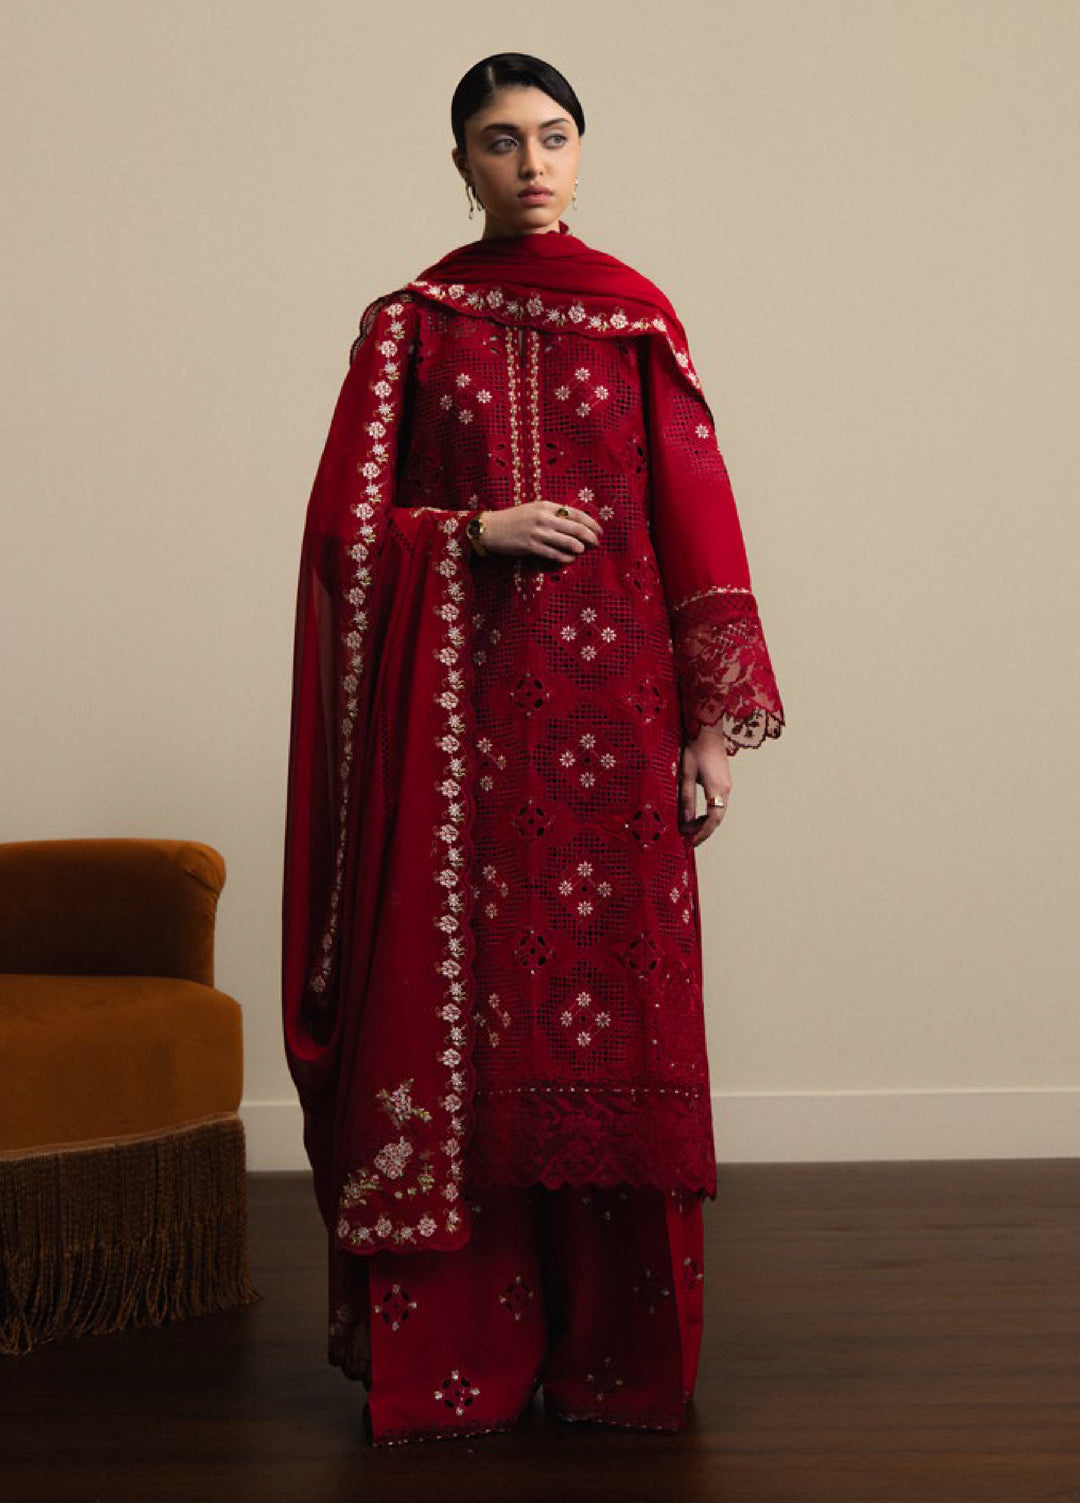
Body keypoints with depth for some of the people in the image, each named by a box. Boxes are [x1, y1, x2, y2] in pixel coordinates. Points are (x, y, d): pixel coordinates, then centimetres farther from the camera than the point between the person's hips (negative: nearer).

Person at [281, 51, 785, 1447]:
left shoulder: (633, 313, 8)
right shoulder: (410, 322, 8)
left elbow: (696, 516, 4)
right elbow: (345, 519, 5)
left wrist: (714, 720, -2)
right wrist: (477, 529, -11)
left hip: (607, 697, 0)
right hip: (456, 701, 0)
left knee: (611, 991, -1)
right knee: (455, 993, -2)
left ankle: (617, 1347, 9)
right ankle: (456, 1348, 7)